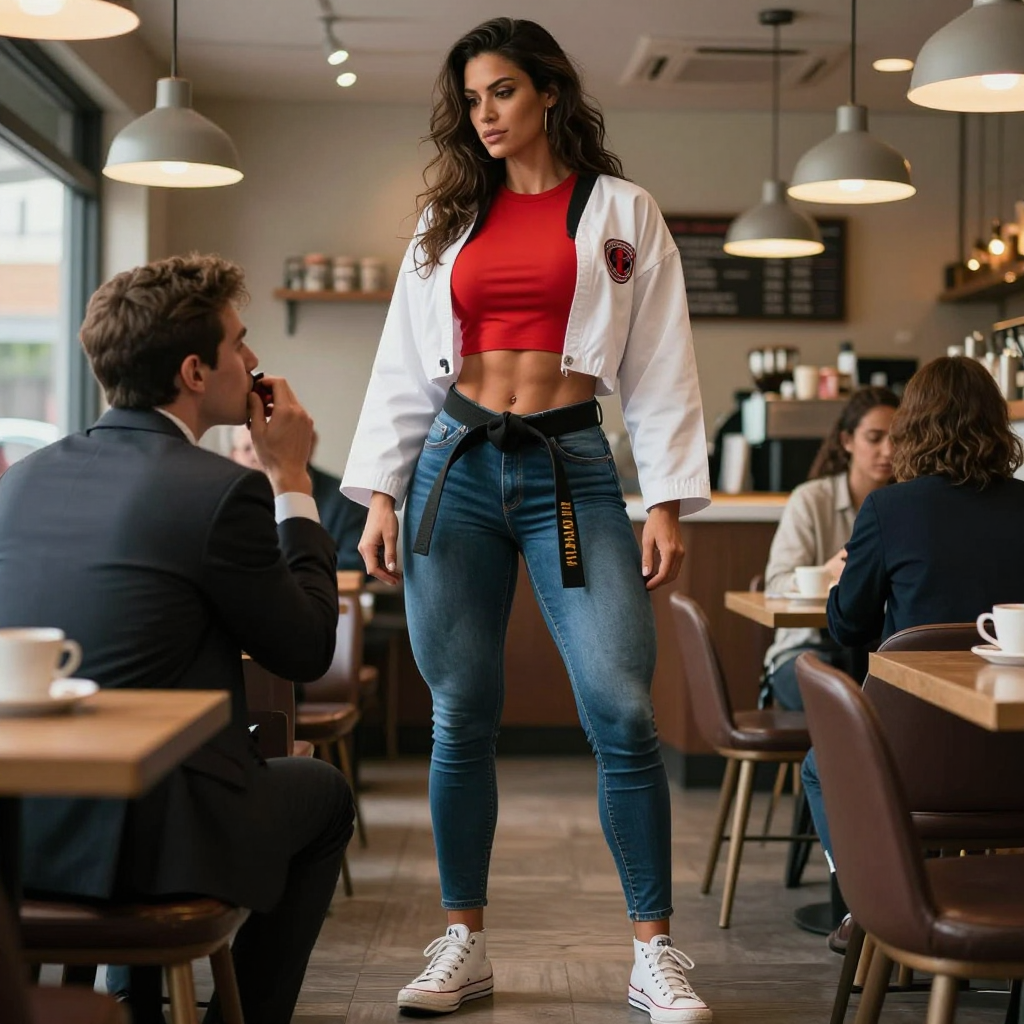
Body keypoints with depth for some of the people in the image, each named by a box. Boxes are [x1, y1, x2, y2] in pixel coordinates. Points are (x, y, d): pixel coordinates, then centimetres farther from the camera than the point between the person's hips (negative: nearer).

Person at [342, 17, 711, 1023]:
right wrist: (380, 495, 3)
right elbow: (403, 367, 12)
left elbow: (661, 366, 3)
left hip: (570, 468, -2)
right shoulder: (447, 224, 15)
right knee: (461, 717, 3)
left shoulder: (622, 212, 8)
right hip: (456, 466, 3)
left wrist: (667, 502, -5)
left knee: (622, 712, -11)